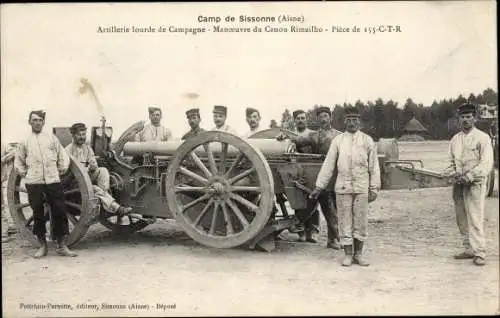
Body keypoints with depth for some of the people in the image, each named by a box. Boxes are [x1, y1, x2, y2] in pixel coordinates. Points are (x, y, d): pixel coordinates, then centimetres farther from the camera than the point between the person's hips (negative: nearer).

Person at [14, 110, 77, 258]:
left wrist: (60, 171, 5)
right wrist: (25, 174, 7)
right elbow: (18, 162, 18)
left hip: (53, 181, 0)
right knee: (38, 215, 5)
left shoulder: (52, 138, 10)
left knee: (60, 213, -2)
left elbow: (64, 158, 11)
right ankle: (42, 245, 17)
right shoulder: (25, 141, 10)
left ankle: (61, 245, 7)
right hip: (33, 183, 0)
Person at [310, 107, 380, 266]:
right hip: (343, 187, 0)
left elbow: (374, 166, 6)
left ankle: (358, 254, 17)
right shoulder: (338, 140, 4)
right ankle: (348, 255, 13)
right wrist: (319, 186, 2)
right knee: (345, 222, 3)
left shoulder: (367, 140, 5)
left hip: (362, 188, 0)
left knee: (361, 222, 4)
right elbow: (328, 164, 5)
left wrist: (374, 188, 1)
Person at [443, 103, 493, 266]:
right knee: (462, 220, 8)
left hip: (475, 184, -6)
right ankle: (469, 250, 18)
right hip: (458, 185, 6)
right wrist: (451, 173, -1)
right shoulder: (455, 139, 13)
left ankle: (479, 253, -5)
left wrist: (468, 177, -18)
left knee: (475, 219, -10)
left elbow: (486, 164, -10)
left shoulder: (482, 138, -4)